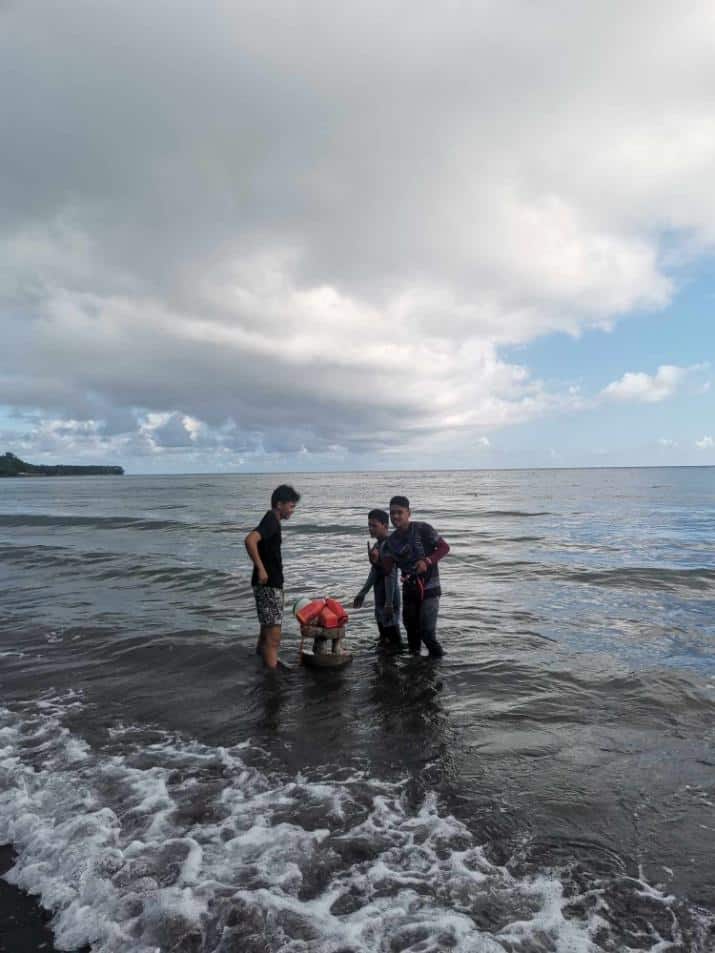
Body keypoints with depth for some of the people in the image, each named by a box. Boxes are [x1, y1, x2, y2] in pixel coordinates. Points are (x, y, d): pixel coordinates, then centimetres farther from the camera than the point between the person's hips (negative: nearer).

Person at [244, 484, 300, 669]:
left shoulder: (272, 522, 14)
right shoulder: (271, 522, -16)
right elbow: (250, 540, -33)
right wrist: (260, 568, -27)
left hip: (271, 585, 10)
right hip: (268, 586, -10)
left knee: (267, 632, 19)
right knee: (273, 638, -8)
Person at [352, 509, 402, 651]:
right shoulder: (376, 545, 10)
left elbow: (391, 575, -21)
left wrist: (389, 602, -23)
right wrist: (362, 593, 22)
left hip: (389, 592, -9)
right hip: (379, 592, 9)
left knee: (390, 625, 0)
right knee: (381, 623, 19)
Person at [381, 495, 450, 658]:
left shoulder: (423, 529, -11)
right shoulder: (391, 541, 3)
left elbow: (444, 547, -9)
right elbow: (387, 569, -2)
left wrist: (427, 561, -24)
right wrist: (376, 559, -21)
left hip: (429, 587, -5)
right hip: (409, 589, 5)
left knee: (427, 630, -10)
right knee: (411, 628, 14)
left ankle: (437, 657, 11)